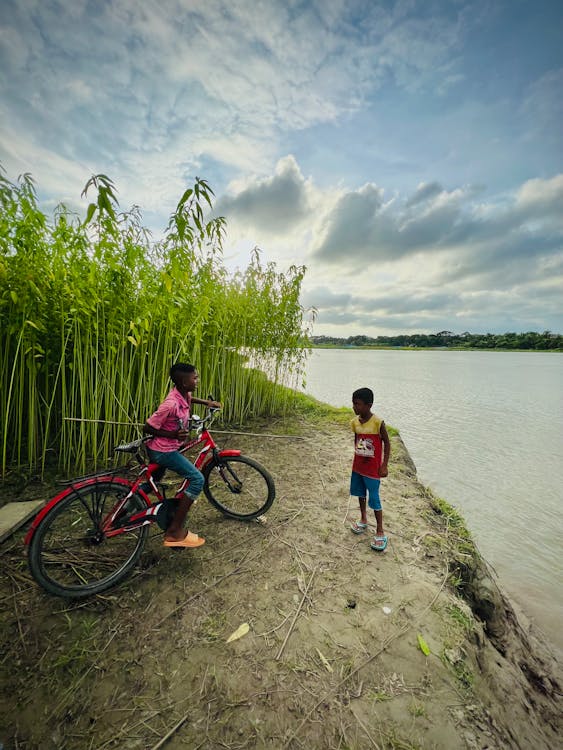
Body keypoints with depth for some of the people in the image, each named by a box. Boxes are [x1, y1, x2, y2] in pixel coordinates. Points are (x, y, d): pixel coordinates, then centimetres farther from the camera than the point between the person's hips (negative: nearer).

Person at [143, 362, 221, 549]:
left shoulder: (183, 394, -4)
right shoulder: (171, 404, -29)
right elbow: (148, 427, -21)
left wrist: (207, 402, 11)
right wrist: (173, 435, -26)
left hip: (160, 449, 10)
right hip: (162, 451, -10)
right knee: (197, 479, -13)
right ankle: (175, 531, -6)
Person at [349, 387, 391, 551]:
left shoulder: (378, 423, -22)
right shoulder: (355, 422, -6)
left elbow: (387, 443, -13)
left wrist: (384, 465, -13)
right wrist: (357, 457, 14)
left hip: (373, 469, -6)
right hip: (357, 466, 6)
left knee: (374, 500, 3)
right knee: (360, 494, 21)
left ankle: (380, 532, 21)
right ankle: (363, 520, 42)